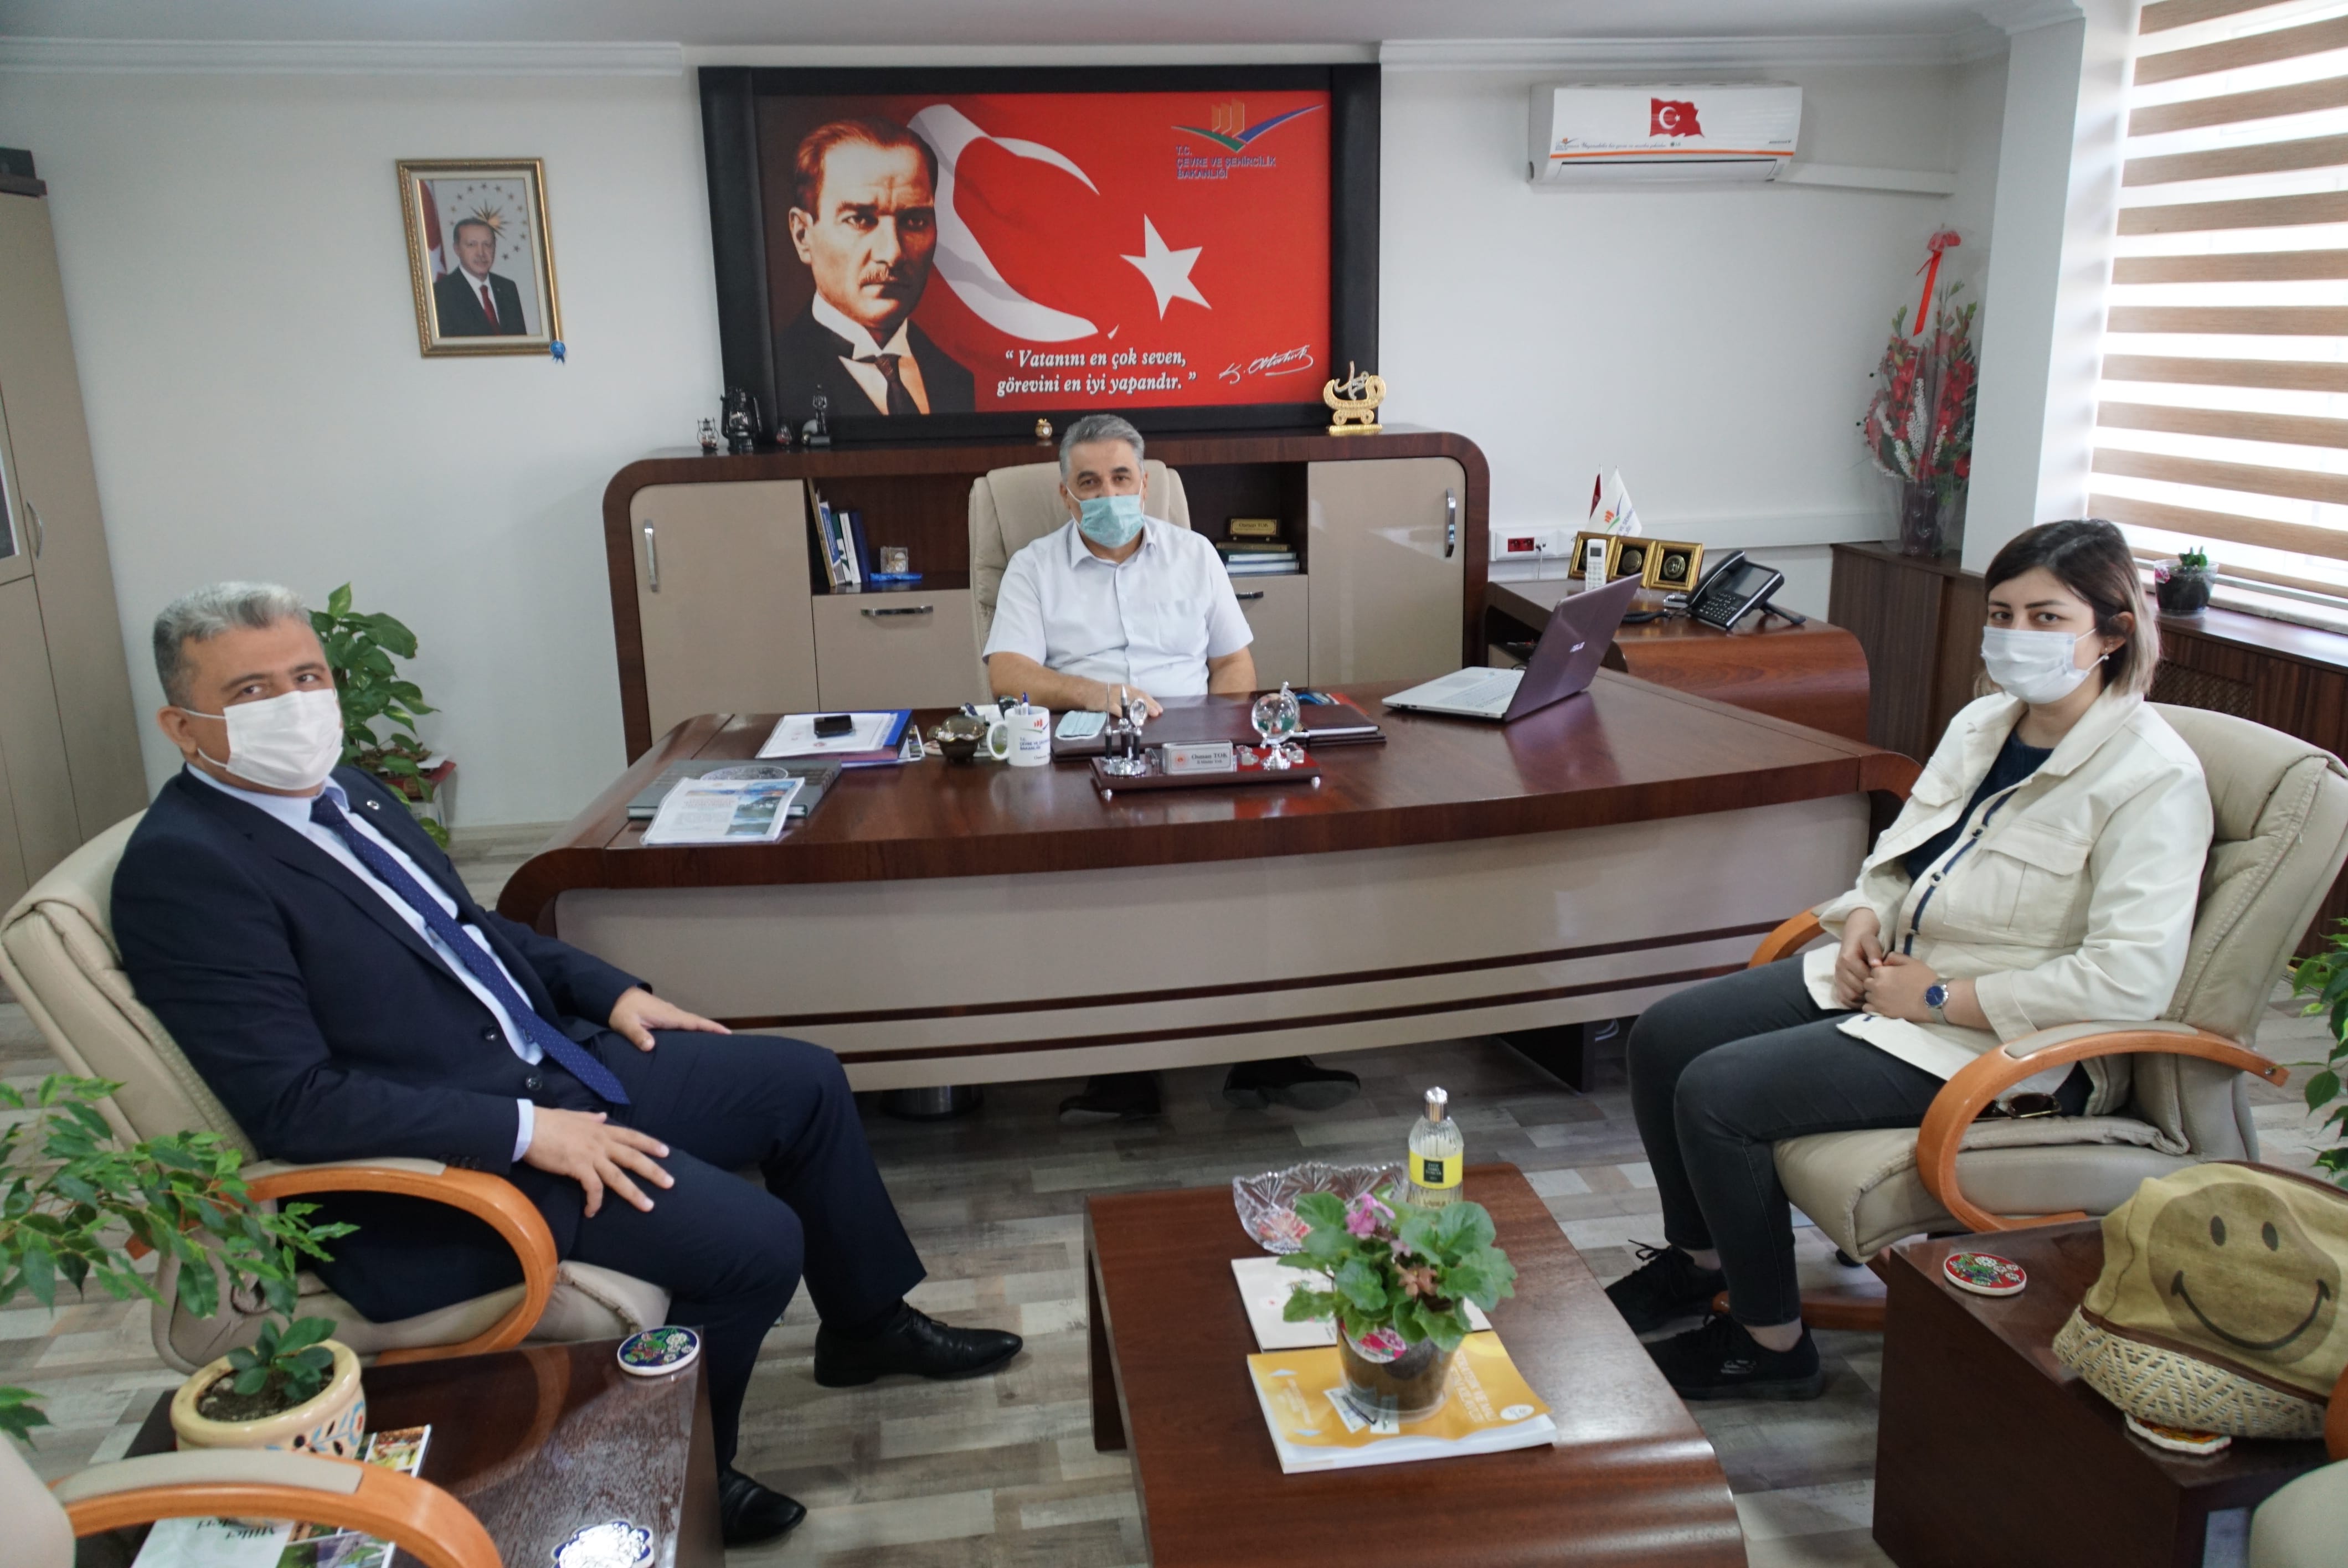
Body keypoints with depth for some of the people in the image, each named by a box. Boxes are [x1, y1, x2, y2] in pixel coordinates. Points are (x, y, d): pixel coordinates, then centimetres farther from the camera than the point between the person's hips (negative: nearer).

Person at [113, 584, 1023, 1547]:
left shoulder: (338, 791, 7)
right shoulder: (184, 868, -19)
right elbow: (290, 1103, -24)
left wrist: (610, 991, 9)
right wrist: (525, 1133, -26)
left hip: (551, 1061, 9)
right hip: (441, 1164, -9)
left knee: (805, 1081, 11)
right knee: (756, 1242, -19)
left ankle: (867, 1322, 31)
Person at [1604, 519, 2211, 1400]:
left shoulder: (2154, 779, -17)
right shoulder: (1983, 724, 9)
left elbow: (2128, 980, -25)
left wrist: (1937, 997, -21)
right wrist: (1865, 921, -3)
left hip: (2000, 1044, -9)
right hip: (1888, 972, 9)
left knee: (1717, 1095, -21)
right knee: (1663, 1037, -1)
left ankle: (1773, 1345, 0)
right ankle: (1700, 1259, 21)